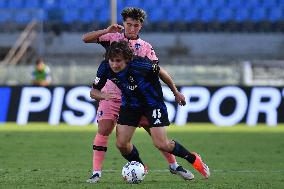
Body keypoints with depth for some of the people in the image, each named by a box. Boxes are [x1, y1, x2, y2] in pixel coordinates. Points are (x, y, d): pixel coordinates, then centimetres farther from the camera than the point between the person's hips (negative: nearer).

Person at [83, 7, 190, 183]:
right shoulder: (114, 38, 4)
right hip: (112, 95, -1)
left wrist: (176, 91, 1)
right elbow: (86, 38, -3)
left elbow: (160, 71, 6)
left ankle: (173, 165, 16)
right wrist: (107, 31, -17)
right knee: (103, 130, -14)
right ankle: (96, 172, -8)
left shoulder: (145, 47, 5)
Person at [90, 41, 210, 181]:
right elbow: (93, 92, -8)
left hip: (152, 102, -4)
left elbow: (160, 72, -13)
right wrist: (103, 96, -33)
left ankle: (193, 159, 15)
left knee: (162, 144, -10)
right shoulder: (105, 68, -19)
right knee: (121, 144, -6)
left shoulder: (139, 65, -32)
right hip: (130, 105, 5)